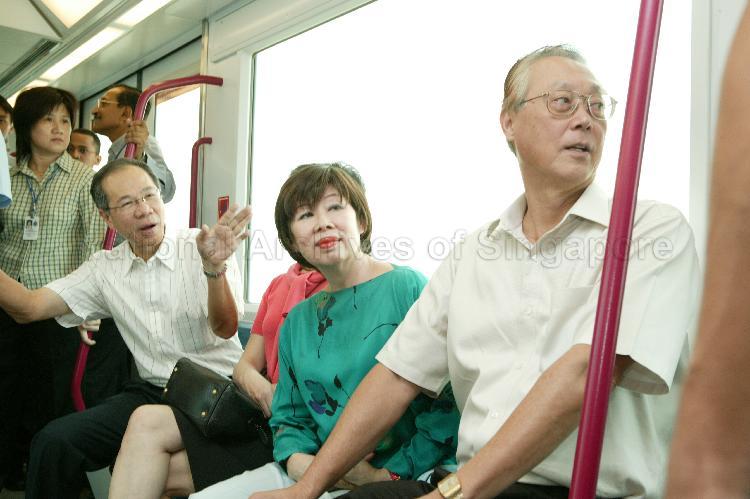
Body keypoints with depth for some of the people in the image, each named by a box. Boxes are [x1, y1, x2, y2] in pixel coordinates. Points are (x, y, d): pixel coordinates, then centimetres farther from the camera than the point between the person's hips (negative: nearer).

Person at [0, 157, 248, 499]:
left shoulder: (201, 246, -5)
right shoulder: (104, 268, 9)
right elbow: (28, 307, 3)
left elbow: (225, 328, -15)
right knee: (53, 442, -15)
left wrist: (214, 267, -33)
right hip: (152, 392, 4)